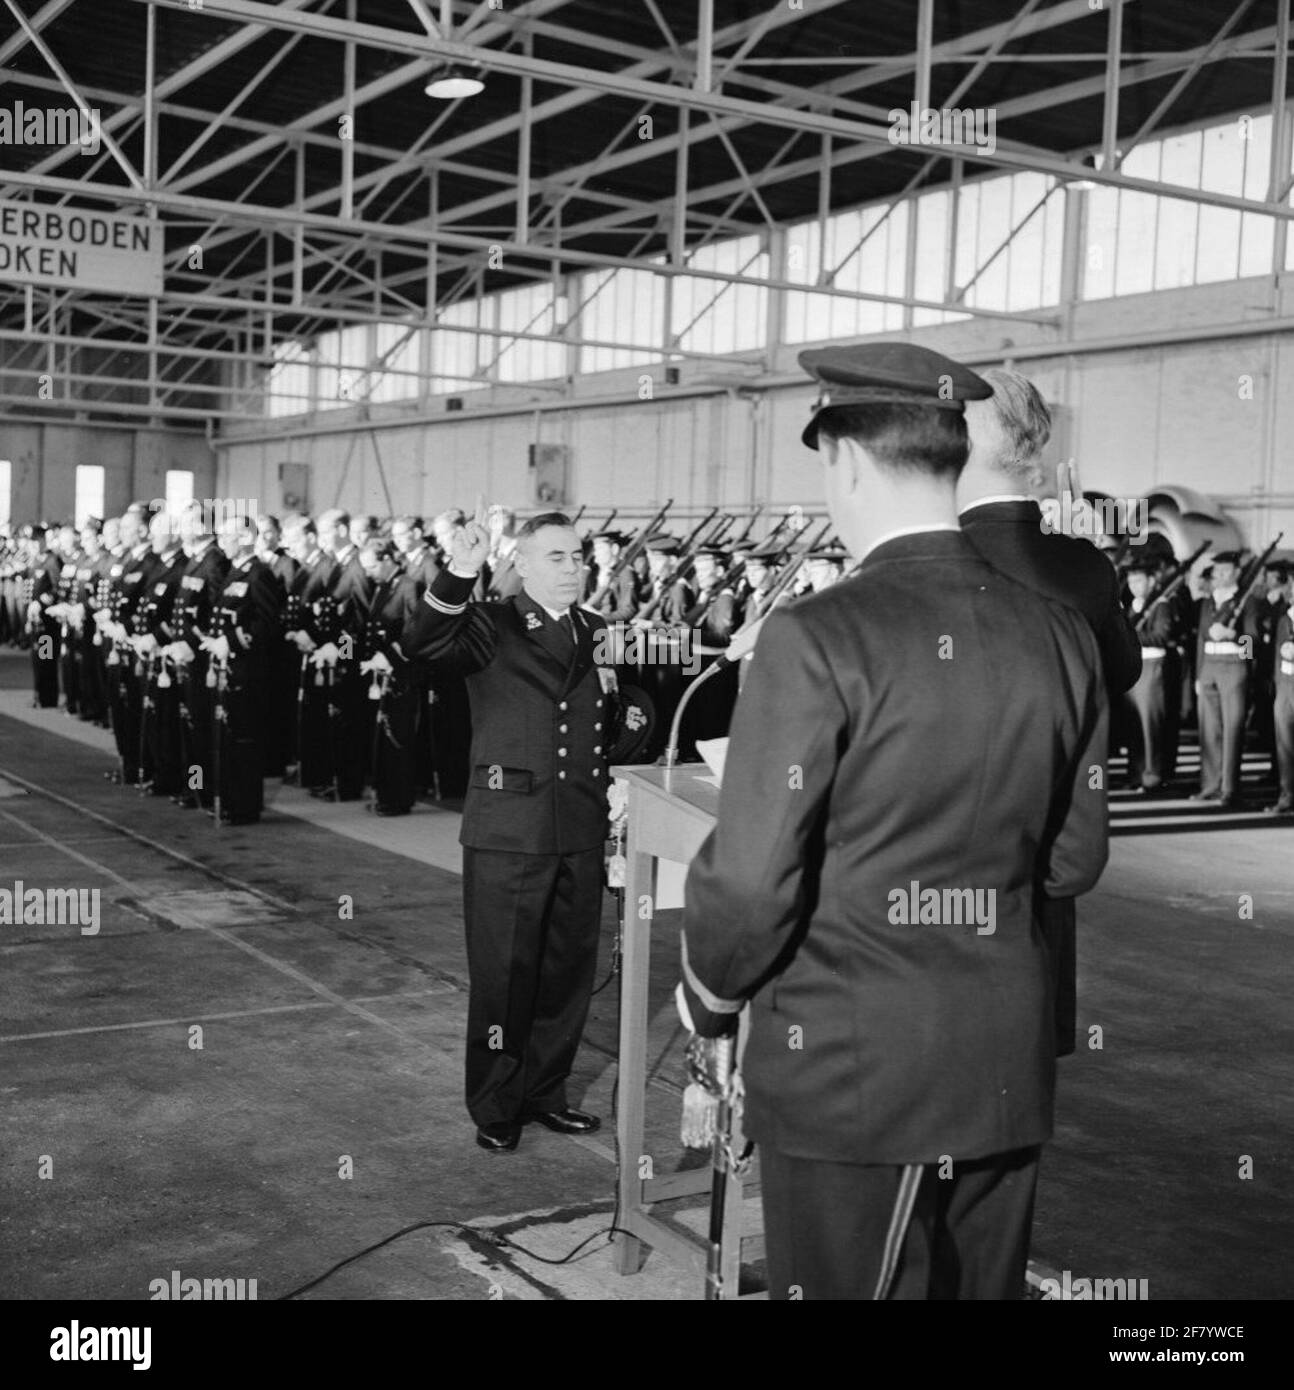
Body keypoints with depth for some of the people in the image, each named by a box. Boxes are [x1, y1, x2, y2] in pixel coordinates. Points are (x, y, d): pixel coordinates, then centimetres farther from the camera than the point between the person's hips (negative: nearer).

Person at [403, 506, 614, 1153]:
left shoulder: (598, 633, 15)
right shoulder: (491, 626, -2)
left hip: (581, 833, 5)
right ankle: (495, 1109, 16)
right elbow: (420, 645, -24)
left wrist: (617, 690, 7)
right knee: (502, 975, 2)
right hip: (507, 830, -5)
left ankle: (544, 1091, 29)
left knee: (568, 969, 13)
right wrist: (458, 576, -36)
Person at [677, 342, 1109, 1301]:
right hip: (1009, 1071, 6)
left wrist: (709, 997, 2)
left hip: (850, 1071, -5)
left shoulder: (817, 640, -18)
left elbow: (751, 878, -16)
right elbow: (1074, 859, 7)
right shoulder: (1061, 637, -1)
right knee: (985, 1286, 19)